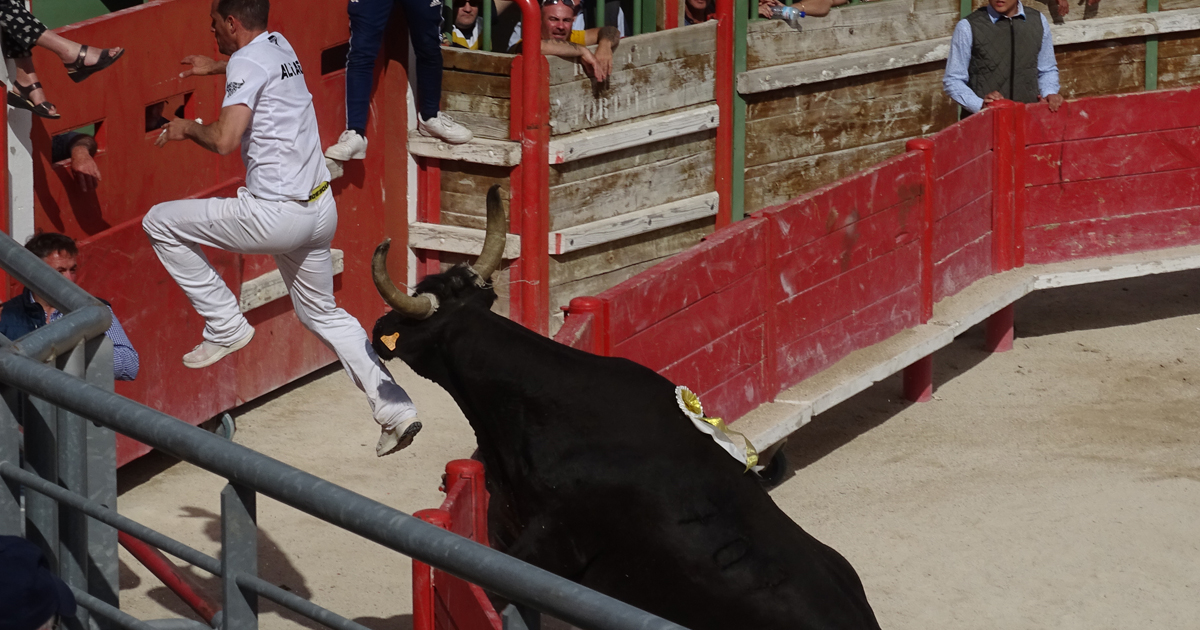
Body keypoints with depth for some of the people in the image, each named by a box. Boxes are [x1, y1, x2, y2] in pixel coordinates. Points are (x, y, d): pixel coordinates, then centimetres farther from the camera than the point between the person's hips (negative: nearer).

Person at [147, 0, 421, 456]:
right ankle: (396, 410, 18)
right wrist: (215, 68, 50)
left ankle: (225, 327, 4)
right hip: (321, 209, 9)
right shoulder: (280, 45, 12)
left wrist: (188, 127, -5)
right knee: (321, 313, 24)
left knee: (160, 223, 2)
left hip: (277, 214, -9)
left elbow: (224, 140, -24)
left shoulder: (246, 62, -14)